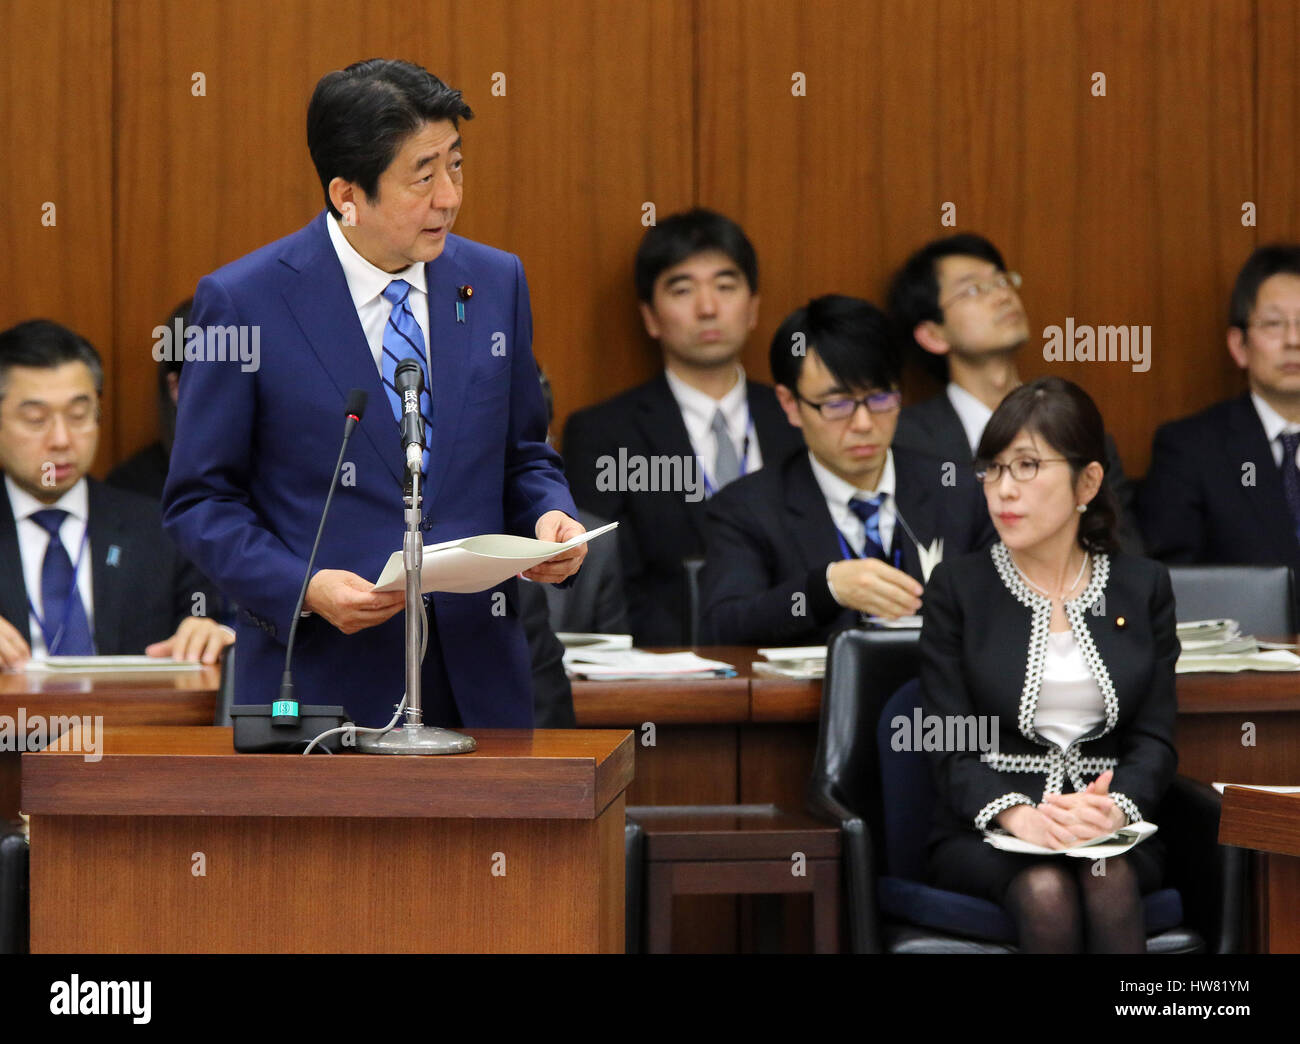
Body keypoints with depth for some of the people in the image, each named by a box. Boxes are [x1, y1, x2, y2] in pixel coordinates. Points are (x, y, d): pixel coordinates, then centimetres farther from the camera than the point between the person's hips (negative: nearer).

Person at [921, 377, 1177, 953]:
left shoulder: (1143, 587, 11)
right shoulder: (958, 587, 6)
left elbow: (1155, 738, 5)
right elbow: (950, 749, -1)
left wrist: (1113, 808, -18)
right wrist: (1018, 815, -22)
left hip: (1112, 826, 1)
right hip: (984, 832, -1)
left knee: (1109, 880, -35)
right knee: (1045, 889, -35)